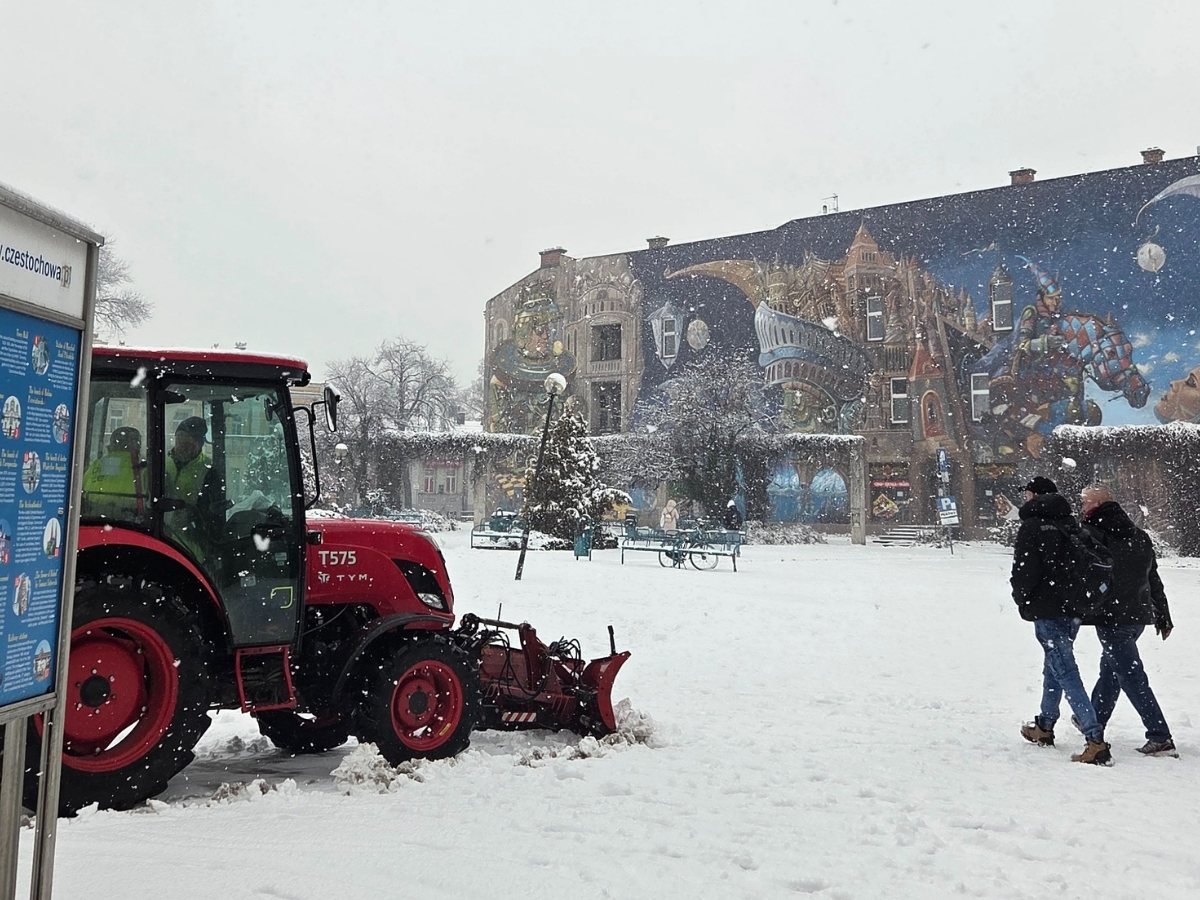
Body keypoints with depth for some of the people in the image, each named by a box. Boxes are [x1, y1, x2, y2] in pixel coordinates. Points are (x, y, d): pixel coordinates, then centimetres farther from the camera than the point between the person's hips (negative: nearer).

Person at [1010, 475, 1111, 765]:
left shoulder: (1032, 526, -12)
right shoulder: (1071, 523, 10)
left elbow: (1025, 571, -15)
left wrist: (1022, 600, 1)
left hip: (1047, 611, -8)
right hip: (1073, 609, 8)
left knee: (1067, 674, -9)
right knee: (1053, 667, 21)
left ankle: (1096, 741, -16)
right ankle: (1044, 728, 34)